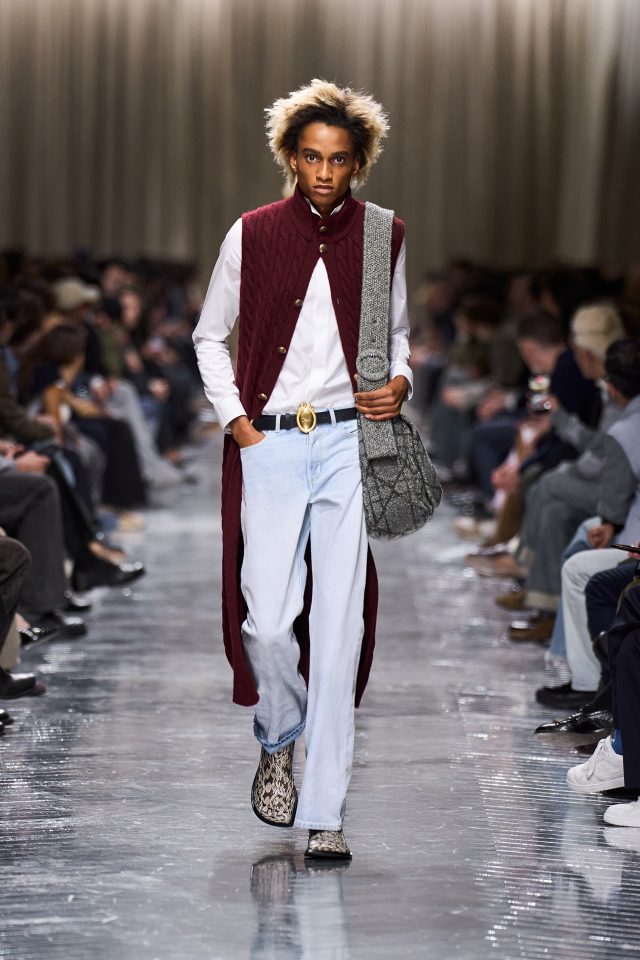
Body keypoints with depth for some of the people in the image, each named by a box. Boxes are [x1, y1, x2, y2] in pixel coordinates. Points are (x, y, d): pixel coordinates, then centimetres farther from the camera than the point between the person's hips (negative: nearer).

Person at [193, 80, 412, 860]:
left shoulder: (384, 238, 7)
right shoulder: (253, 234, 4)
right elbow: (209, 337, 13)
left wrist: (401, 381, 1)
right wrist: (234, 419, 2)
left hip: (350, 442, 0)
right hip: (270, 445, 0)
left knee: (340, 625, -5)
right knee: (268, 619, -7)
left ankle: (324, 812, -2)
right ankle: (278, 742, 26)